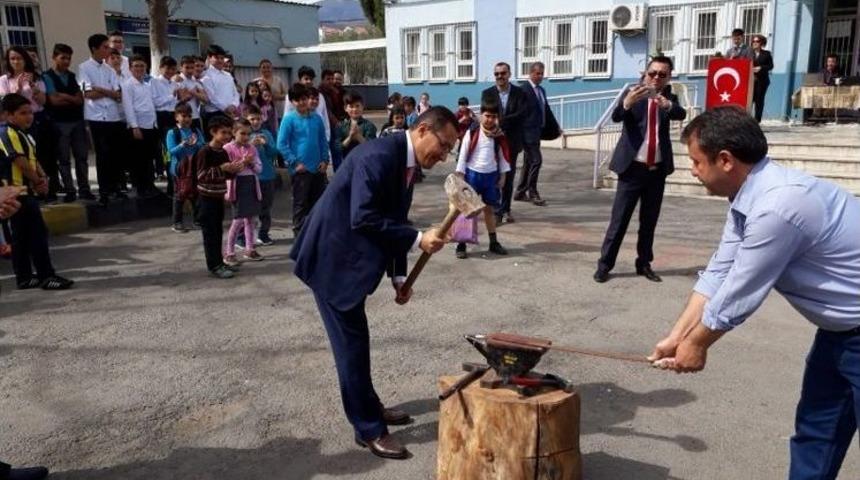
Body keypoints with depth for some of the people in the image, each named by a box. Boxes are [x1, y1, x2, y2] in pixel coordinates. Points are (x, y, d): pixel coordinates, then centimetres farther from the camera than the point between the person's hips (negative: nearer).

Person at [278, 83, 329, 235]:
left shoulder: (316, 118, 6)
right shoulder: (289, 119, -6)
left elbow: (323, 141, 12)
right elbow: (281, 144, -8)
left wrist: (325, 160, 2)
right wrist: (294, 162, -12)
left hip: (318, 168, 5)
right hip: (301, 169, -4)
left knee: (318, 201, 12)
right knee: (300, 203, 3)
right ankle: (299, 233, 12)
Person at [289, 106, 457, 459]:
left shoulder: (406, 163, 7)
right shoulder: (379, 156, -23)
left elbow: (392, 220, 12)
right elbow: (363, 218, -29)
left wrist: (399, 276, 7)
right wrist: (418, 239, -27)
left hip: (350, 257, 10)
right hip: (332, 258, -9)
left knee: (356, 337, 20)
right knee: (351, 340, -2)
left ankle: (369, 406, 35)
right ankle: (368, 429, 9)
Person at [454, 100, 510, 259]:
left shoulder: (499, 134, 1)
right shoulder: (472, 132, -9)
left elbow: (502, 155, 9)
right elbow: (463, 154, -7)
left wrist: (502, 176, 7)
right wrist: (460, 176, -9)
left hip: (491, 175, 3)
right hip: (473, 174, -3)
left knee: (490, 209, 14)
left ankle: (494, 243, 23)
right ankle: (461, 245, 5)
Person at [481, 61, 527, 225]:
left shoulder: (519, 93, 3)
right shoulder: (487, 93, 4)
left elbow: (522, 114, -11)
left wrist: (501, 121, -20)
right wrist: (497, 128, -23)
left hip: (511, 141, 1)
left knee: (509, 177, 9)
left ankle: (505, 210, 21)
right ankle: (497, 211, -2)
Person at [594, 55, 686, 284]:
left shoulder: (670, 98, 7)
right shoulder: (632, 93, -2)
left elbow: (681, 114, -15)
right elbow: (616, 116, -20)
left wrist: (667, 104, -38)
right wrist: (627, 103, -43)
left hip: (658, 169, 4)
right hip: (633, 167, -3)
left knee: (650, 220, 10)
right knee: (619, 218, -3)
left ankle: (644, 264, 21)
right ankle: (605, 264, 4)